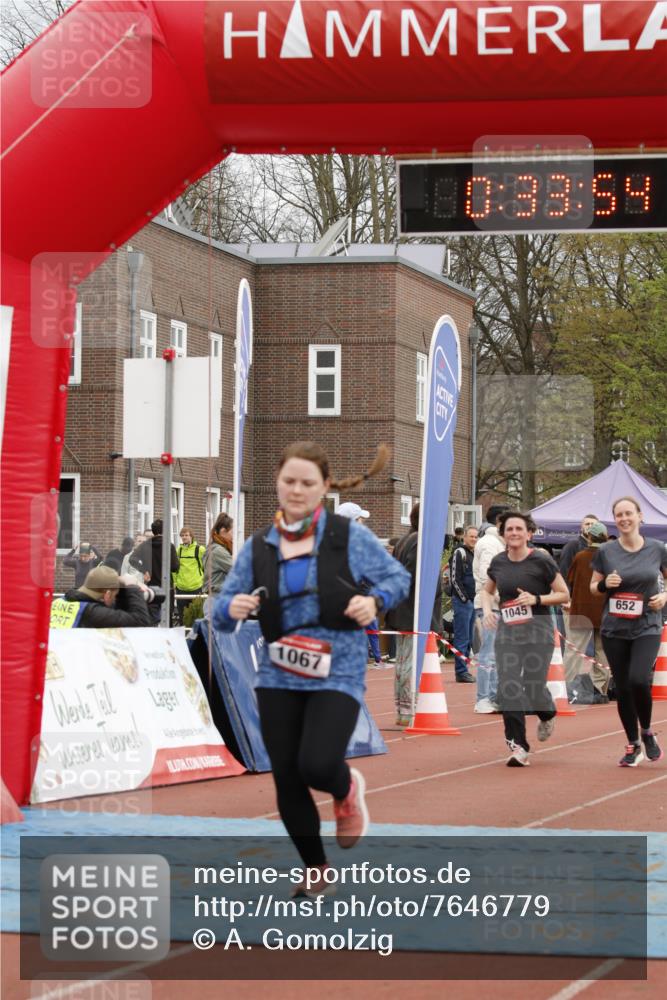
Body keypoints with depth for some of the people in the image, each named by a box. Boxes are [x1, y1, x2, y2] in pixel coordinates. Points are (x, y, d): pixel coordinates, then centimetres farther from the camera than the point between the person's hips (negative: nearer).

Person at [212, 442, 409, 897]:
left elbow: (398, 576, 5)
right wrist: (232, 608, -18)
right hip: (278, 677, 3)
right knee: (287, 779, 4)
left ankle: (347, 790, 19)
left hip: (338, 674, -3)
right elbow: (222, 609, 6)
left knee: (317, 765, -21)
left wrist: (375, 600, -16)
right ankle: (316, 871, 26)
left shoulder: (349, 536, -2)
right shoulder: (258, 547, 5)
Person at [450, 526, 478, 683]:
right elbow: (455, 579, -14)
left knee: (469, 639, 11)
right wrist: (464, 598, -16)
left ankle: (463, 670, 16)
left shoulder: (474, 554, 18)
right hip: (462, 601, -9)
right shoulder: (459, 553, -8)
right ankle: (461, 672, -6)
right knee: (462, 638, -8)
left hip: (473, 601, 9)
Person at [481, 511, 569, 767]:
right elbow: (487, 590, 23)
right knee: (508, 688, -9)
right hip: (507, 632, 3)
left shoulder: (541, 561, -6)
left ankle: (548, 714, 33)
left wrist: (536, 599, -16)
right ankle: (518, 747, -3)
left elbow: (563, 594, -1)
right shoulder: (498, 562, 5)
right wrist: (487, 609, 3)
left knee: (534, 689, -5)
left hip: (538, 631, -3)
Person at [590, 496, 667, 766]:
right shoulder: (606, 552, 1)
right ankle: (633, 745, 21)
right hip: (614, 630, 2)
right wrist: (605, 584, -11)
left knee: (638, 680, -21)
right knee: (622, 689, 4)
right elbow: (593, 587, 10)